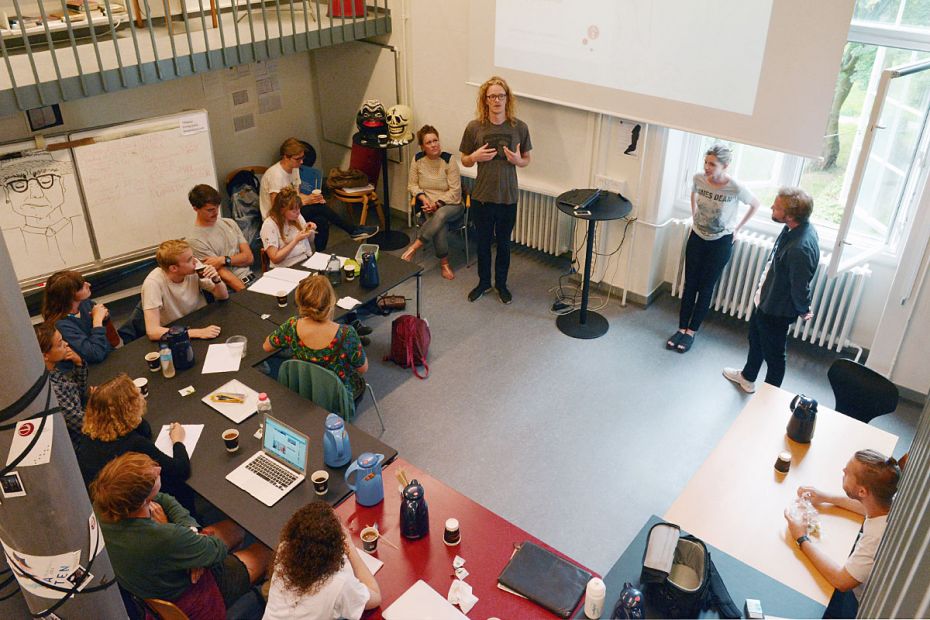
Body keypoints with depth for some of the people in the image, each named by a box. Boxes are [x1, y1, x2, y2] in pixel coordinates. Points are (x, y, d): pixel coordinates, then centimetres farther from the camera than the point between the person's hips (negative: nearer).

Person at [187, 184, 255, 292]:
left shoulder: (229, 223, 14)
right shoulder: (195, 240, -4)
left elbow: (249, 257, 7)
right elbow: (224, 275, -11)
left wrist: (224, 260, -10)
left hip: (253, 278, 6)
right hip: (233, 291, -6)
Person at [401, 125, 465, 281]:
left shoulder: (449, 160, -12)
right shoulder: (418, 159, -1)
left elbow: (454, 191, -13)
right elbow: (412, 185, 7)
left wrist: (437, 204, -22)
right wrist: (424, 199, -12)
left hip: (451, 204, -2)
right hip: (430, 204, 2)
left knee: (440, 215, -38)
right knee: (440, 225, -32)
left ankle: (414, 247, -28)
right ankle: (444, 262, -16)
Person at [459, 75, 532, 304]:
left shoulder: (520, 127, -7)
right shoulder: (474, 127, -8)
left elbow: (527, 160, 5)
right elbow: (464, 161, 4)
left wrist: (518, 160, -17)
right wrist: (475, 157, -18)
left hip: (508, 198, 0)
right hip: (482, 197, 0)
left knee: (503, 244, 15)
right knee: (483, 243, 16)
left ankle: (501, 284, 34)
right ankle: (484, 282, 36)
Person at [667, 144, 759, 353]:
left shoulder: (736, 188, -24)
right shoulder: (699, 179, -12)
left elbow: (755, 204, -4)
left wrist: (737, 228, 0)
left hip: (721, 243, -3)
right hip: (697, 238, 3)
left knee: (706, 288, 6)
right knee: (690, 284, 8)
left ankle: (691, 331, 18)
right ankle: (682, 328, 19)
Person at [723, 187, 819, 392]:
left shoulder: (801, 248, -38)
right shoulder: (794, 227, -9)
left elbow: (800, 287, -26)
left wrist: (803, 310, -7)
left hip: (776, 310, -9)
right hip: (764, 298, 9)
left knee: (773, 353, 13)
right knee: (755, 339, 30)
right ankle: (747, 377, 55)